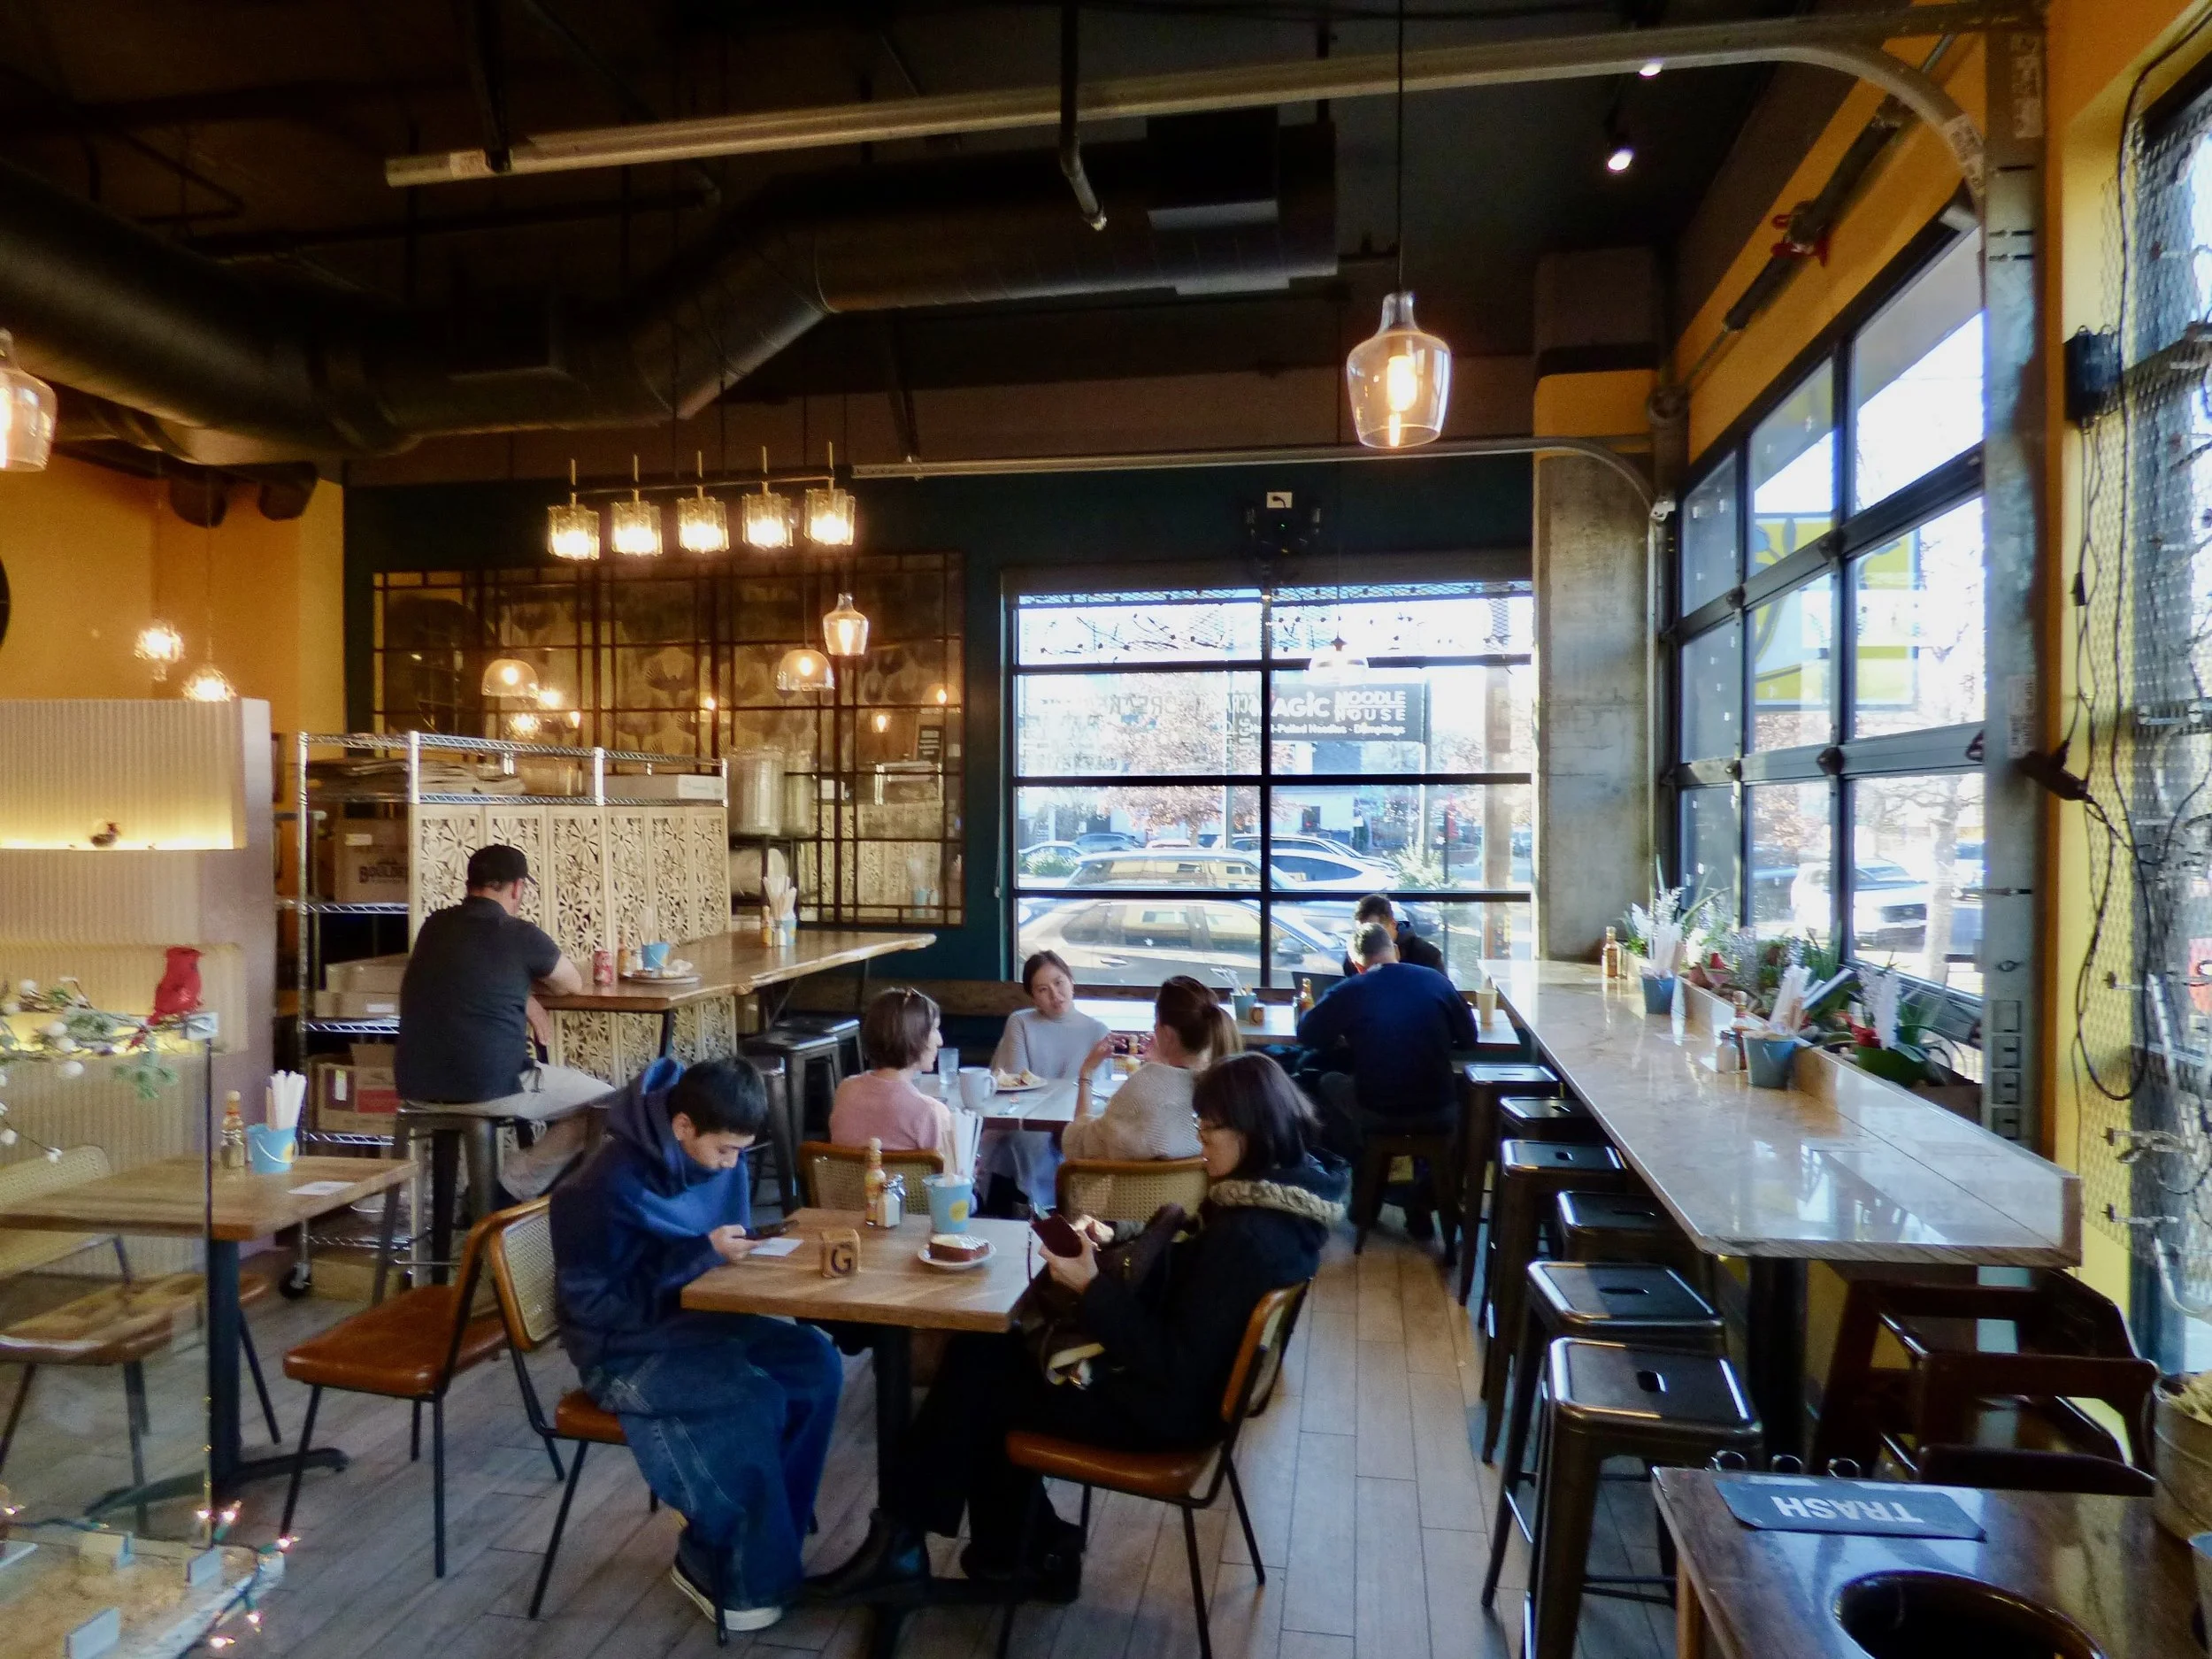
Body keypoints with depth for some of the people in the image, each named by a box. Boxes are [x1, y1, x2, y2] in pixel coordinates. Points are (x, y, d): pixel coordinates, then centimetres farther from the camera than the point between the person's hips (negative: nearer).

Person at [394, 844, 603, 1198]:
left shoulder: (434, 926, 8)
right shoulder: (522, 935, -8)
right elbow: (574, 984, 9)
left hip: (417, 1085, 7)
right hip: (489, 1088, -7)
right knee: (604, 1102, 8)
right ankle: (516, 1180, 6)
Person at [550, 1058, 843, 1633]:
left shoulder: (720, 1158, -4)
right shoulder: (613, 1185, -24)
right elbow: (603, 1302, -22)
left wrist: (741, 1249, -11)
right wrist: (704, 1253, -26)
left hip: (695, 1317, 7)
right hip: (625, 1348, -7)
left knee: (817, 1363, -13)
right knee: (751, 1400, -27)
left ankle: (767, 1541, 1)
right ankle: (739, 1572, -5)